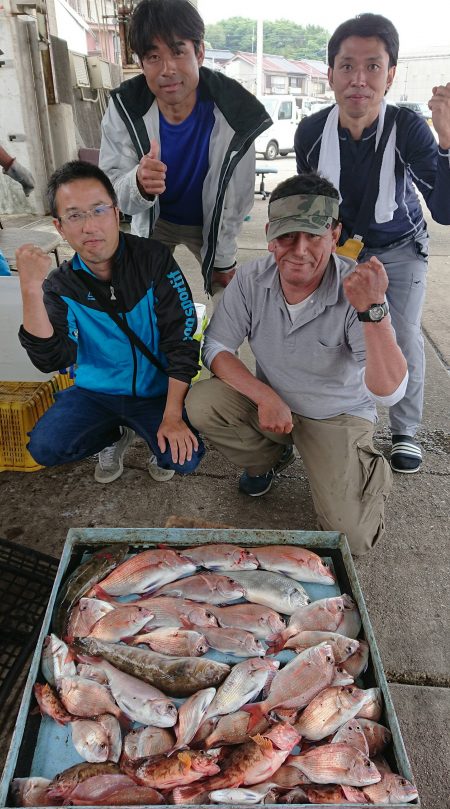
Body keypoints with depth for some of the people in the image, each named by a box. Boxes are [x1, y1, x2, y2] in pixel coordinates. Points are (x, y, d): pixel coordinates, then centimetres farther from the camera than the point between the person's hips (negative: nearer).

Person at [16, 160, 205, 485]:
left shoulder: (154, 259, -12)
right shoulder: (60, 285, -6)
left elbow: (182, 340, -14)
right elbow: (52, 360, -20)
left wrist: (172, 416, -19)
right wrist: (31, 290, -34)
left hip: (157, 389, -2)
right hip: (96, 391, 2)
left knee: (184, 456, -24)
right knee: (45, 447, -17)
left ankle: (156, 434, 14)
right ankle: (116, 435, 13)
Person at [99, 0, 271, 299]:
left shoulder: (234, 111, -27)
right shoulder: (124, 108, -25)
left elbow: (237, 198, -16)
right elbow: (111, 192, -23)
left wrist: (224, 260, -7)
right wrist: (139, 183, -47)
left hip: (209, 224, 0)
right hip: (154, 222, 1)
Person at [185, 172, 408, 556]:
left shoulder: (356, 290, -26)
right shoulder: (252, 279, -15)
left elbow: (388, 392, -32)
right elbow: (215, 347, -10)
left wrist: (372, 310, -46)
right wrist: (265, 397, -25)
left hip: (339, 417, -3)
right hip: (270, 402, 4)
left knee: (352, 538, -15)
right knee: (200, 402, -23)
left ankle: (372, 470, 21)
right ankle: (271, 458, 8)